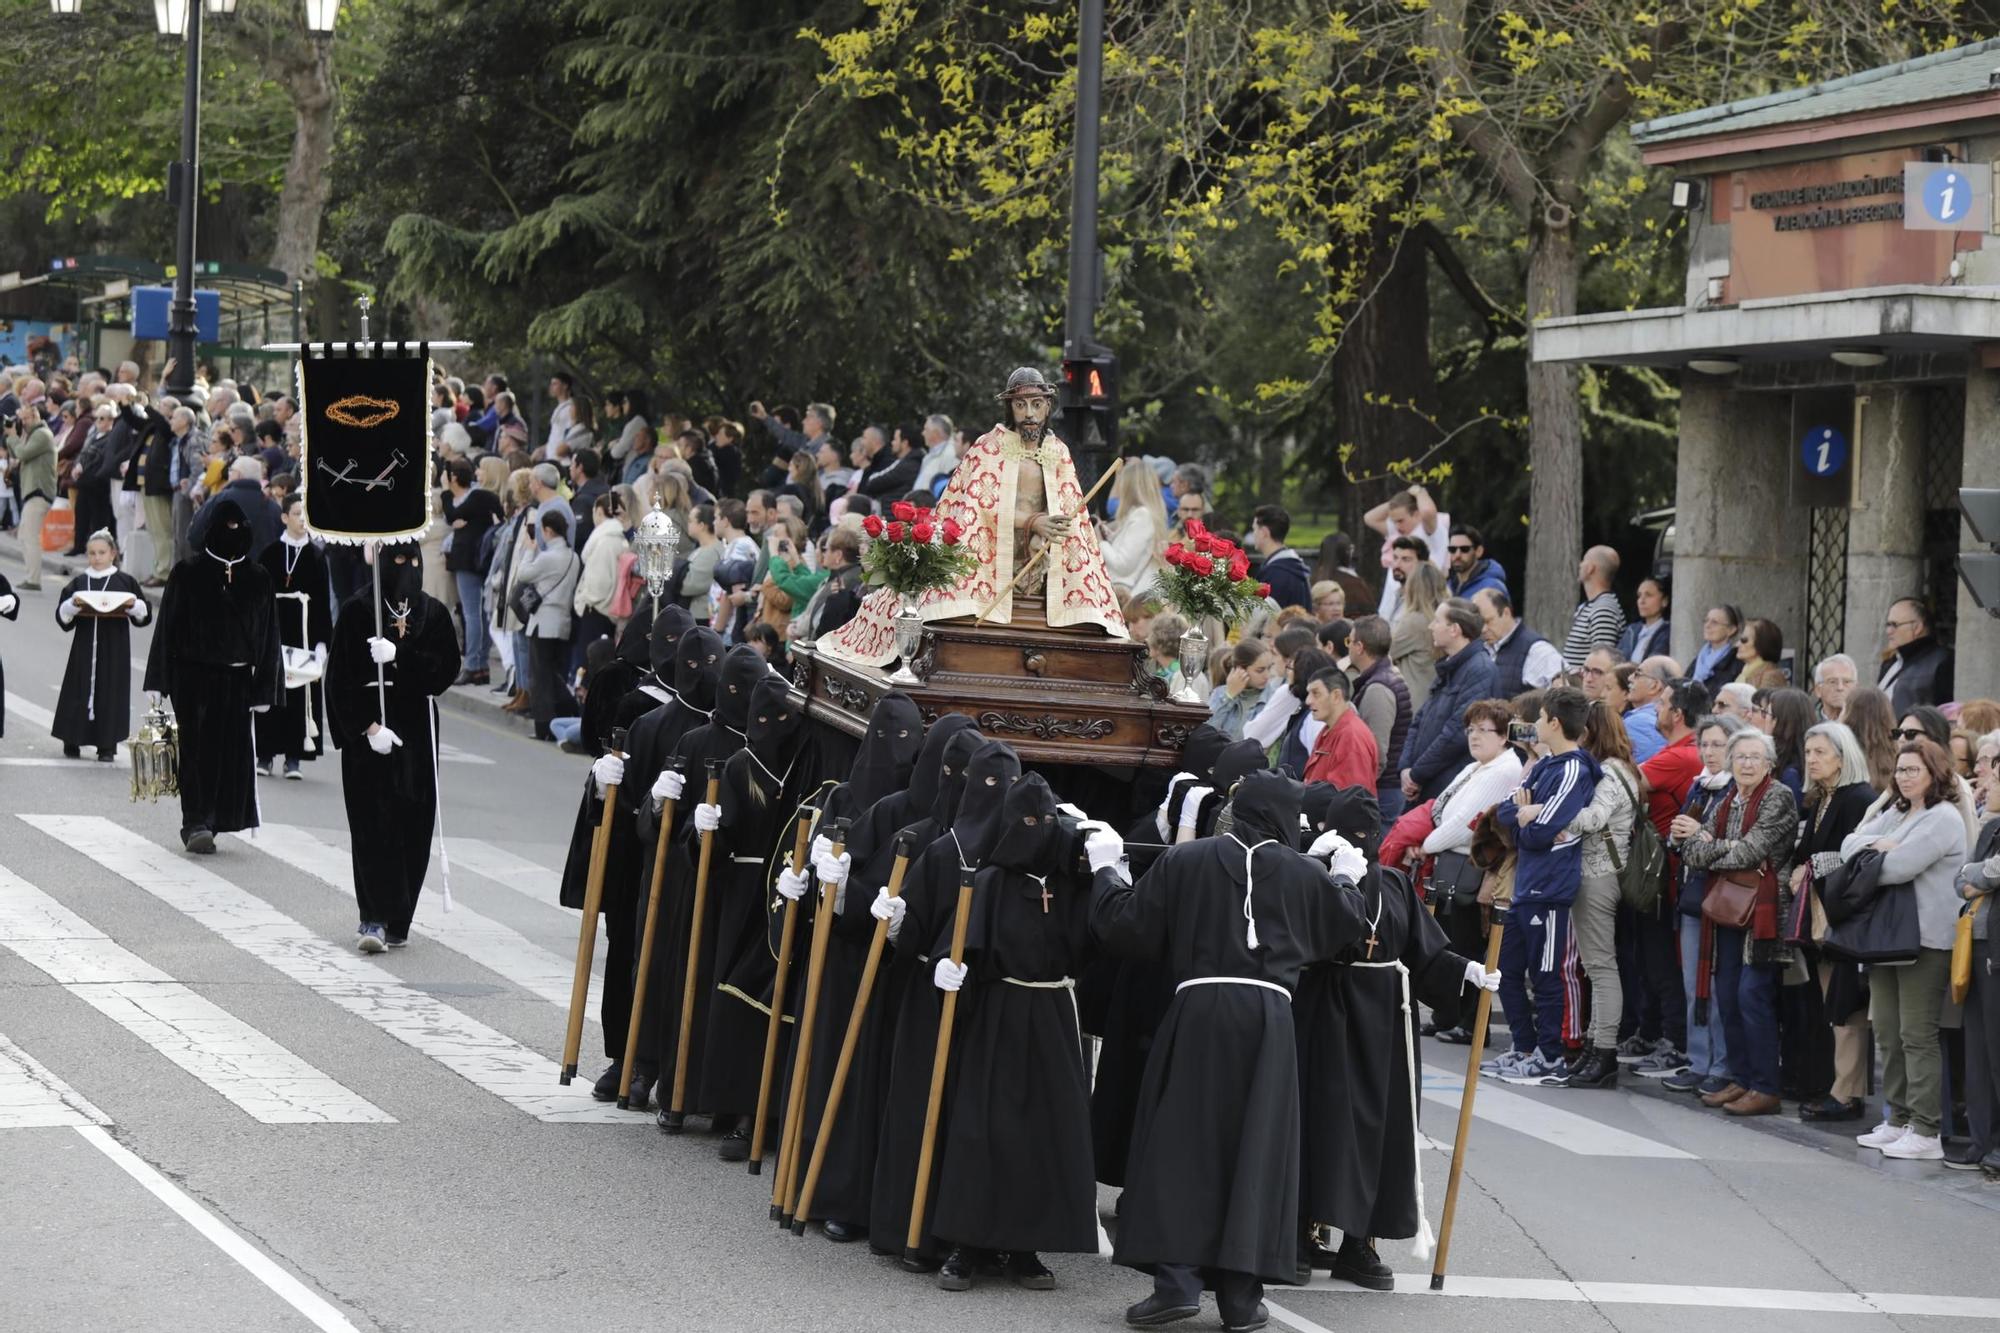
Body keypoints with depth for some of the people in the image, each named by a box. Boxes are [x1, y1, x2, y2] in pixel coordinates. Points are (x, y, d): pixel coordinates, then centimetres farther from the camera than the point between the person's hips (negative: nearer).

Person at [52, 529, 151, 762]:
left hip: (114, 647, -1)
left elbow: (144, 612, 4)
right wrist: (73, 604, -15)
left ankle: (107, 746, 4)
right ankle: (72, 741, 12)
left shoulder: (125, 581, 3)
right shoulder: (78, 583, 6)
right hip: (85, 645, 1)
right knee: (80, 690, 1)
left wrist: (133, 605, -16)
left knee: (110, 691, -2)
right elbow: (62, 616, 4)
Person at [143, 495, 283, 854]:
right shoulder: (188, 574, -1)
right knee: (198, 748, -9)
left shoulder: (258, 579, 7)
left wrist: (264, 690, 3)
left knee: (232, 753, 2)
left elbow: (268, 638, 8)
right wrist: (158, 683, -7)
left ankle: (202, 825, 13)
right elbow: (167, 629, -2)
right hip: (194, 679, -3)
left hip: (237, 680, 3)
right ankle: (197, 823, -11)